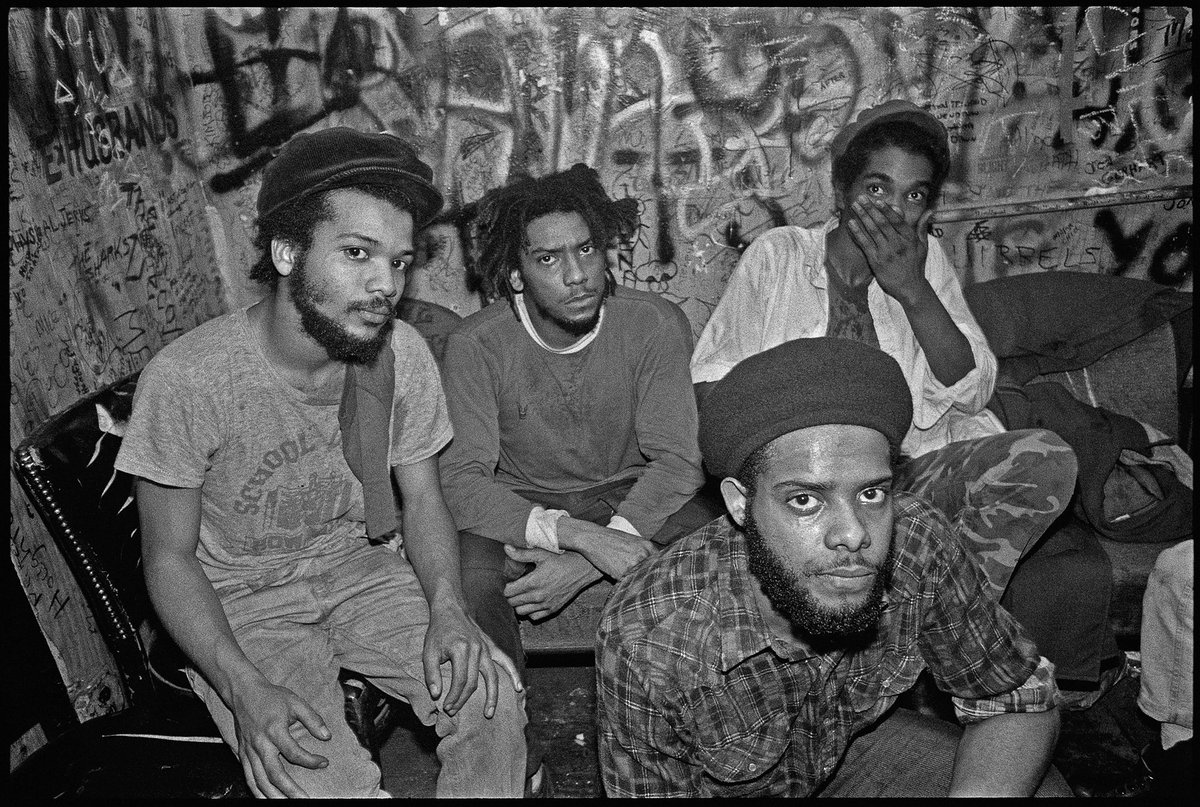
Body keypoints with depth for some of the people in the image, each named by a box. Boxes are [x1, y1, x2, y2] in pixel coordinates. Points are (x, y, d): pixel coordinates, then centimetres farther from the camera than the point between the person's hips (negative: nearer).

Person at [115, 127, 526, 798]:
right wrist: (245, 688, -27)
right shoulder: (185, 378, -23)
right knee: (324, 780, -25)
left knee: (493, 693, -17)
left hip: (363, 567, 3)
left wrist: (447, 605, -19)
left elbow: (422, 501, 0)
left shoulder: (401, 353, -12)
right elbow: (170, 557, -13)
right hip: (243, 599, -3)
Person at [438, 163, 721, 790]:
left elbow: (677, 461, -17)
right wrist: (580, 537, -36)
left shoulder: (656, 324, -15)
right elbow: (462, 479, -22)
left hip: (631, 494, 1)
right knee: (469, 569, -32)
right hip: (523, 503, 0)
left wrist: (585, 563, -29)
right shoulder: (474, 345, -16)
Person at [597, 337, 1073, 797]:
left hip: (861, 743, 3)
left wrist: (976, 792, -33)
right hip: (722, 786, -3)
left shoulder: (917, 541, -24)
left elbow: (1022, 702, -11)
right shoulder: (644, 637, -34)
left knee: (1046, 791, -13)